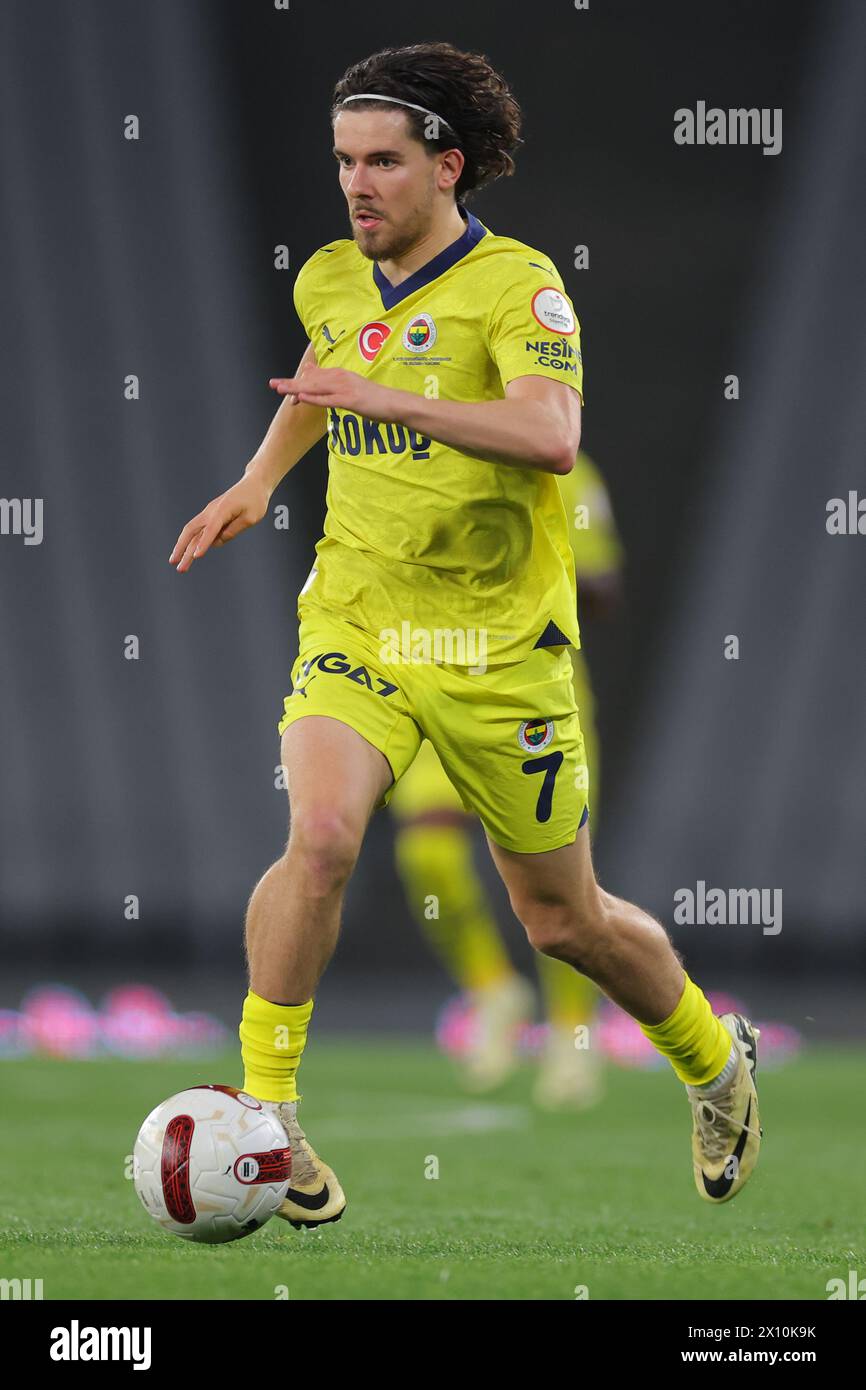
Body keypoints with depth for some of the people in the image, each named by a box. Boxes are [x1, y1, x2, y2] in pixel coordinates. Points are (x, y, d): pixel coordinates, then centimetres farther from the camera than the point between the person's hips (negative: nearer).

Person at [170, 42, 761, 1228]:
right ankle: (262, 1110, -17)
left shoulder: (516, 285, -14)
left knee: (566, 919, 10)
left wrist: (384, 398, -39)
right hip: (355, 628, 3)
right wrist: (258, 483, 22)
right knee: (320, 839, -25)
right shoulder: (330, 282, 5)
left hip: (500, 644, -3)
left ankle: (714, 1060, 38)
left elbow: (551, 436, -33)